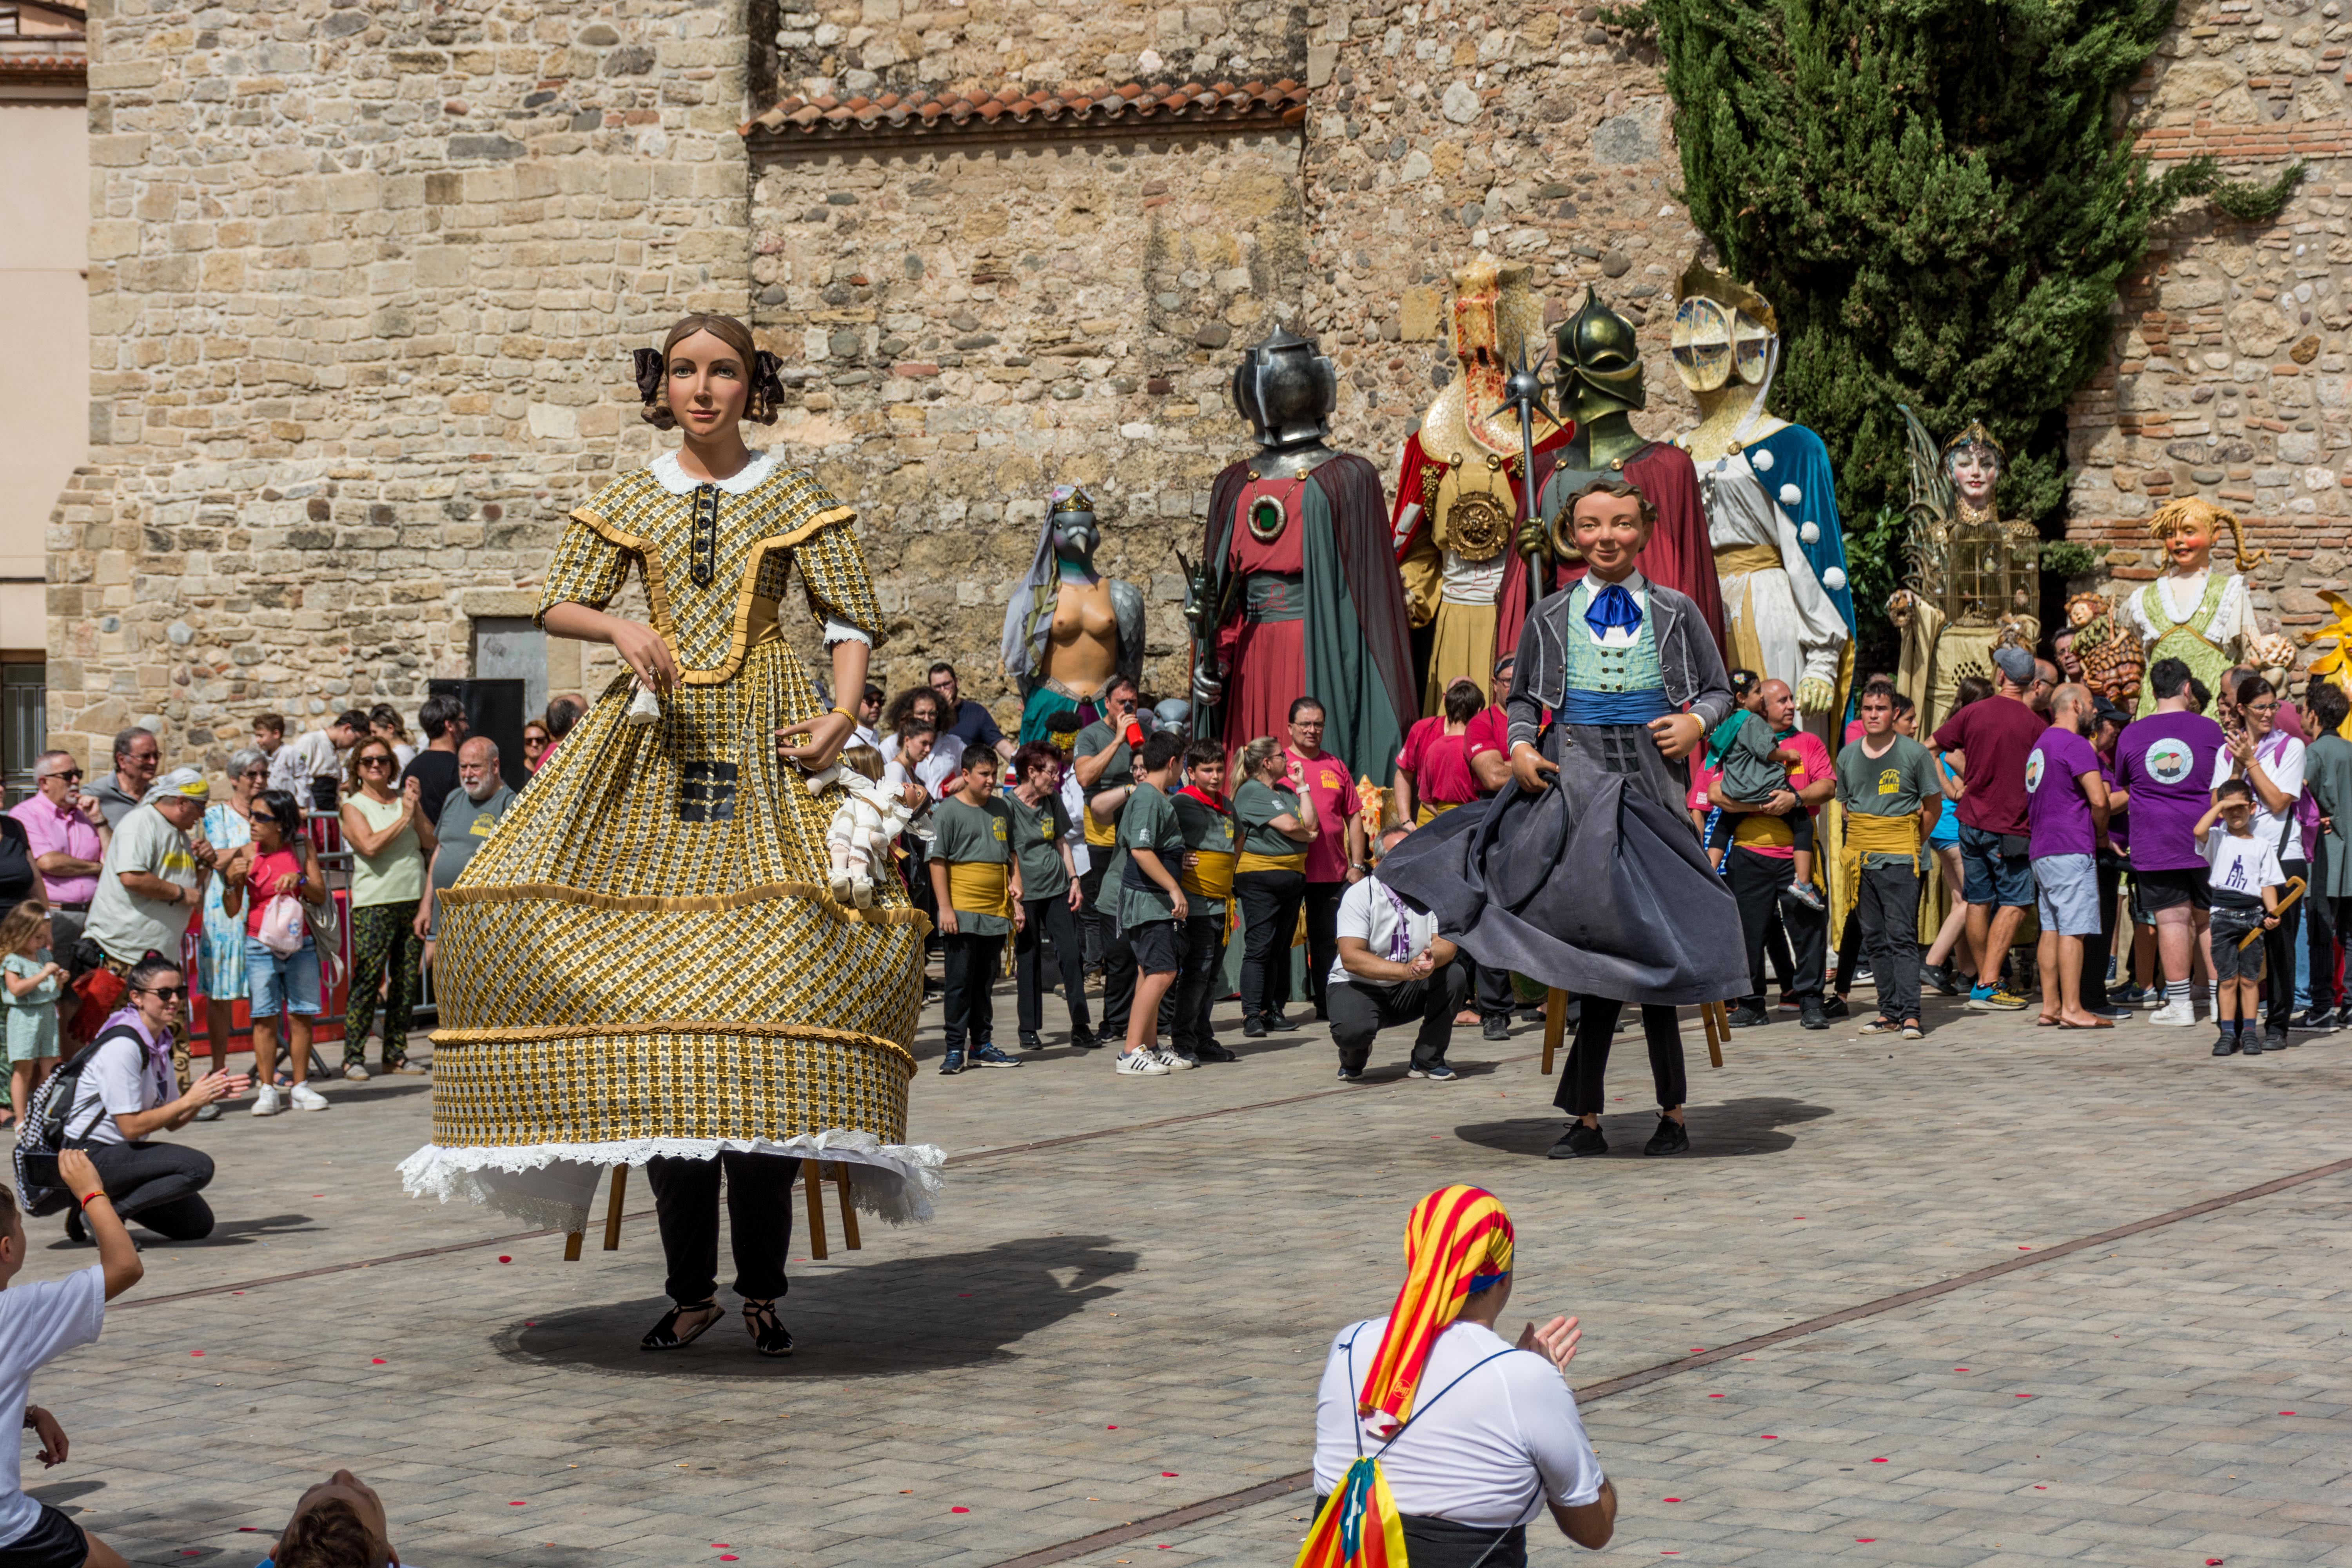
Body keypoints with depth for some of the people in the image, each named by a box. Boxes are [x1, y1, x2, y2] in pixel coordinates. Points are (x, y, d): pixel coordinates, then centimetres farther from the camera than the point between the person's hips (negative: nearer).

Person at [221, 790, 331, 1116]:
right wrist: (230, 880, -17)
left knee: (301, 1016, 4)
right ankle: (267, 1090, 6)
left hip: (300, 944, 1)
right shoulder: (248, 854, -2)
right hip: (260, 946, -1)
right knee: (265, 1018, -1)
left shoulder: (302, 848, 0)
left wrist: (300, 880, -17)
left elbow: (320, 897, 1)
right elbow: (233, 911, 0)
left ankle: (300, 1087, 13)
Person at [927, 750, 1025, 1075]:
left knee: (986, 981, 11)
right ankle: (955, 1049, 1)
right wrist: (945, 907, -11)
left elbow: (1012, 856, 21)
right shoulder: (948, 811, -3)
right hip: (963, 914, -5)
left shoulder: (1002, 809, 14)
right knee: (960, 982, -2)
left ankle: (982, 1045, 17)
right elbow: (938, 861, -6)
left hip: (996, 913, 5)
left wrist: (1016, 898, 13)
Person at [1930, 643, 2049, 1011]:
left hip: (1971, 822, 4)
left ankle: (1983, 979, 20)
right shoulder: (2035, 723, -9)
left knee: (1978, 902, 13)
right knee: (2014, 903, 0)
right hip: (2011, 827, -4)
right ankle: (1988, 984, -10)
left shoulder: (1973, 713, 0)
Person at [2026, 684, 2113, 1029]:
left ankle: (2050, 1006, 9)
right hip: (2071, 851, -9)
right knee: (2072, 930, -9)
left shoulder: (2041, 745, 20)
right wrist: (2101, 832, 1)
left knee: (2051, 929, 9)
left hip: (2041, 851, 9)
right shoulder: (2075, 745, -10)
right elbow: (2098, 799, -18)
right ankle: (2072, 1009, -11)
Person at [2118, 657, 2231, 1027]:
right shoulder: (2209, 730, -1)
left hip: (2154, 844, 0)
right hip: (2204, 840, 0)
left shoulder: (2131, 736, 2)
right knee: (2209, 920, 9)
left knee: (2172, 920, -1)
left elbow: (2121, 785, 15)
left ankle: (2180, 1003, -1)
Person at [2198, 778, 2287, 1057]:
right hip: (2223, 915, -1)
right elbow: (2199, 831, -18)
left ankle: (2249, 1032, 8)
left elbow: (2268, 884, 5)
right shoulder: (2218, 839, 5)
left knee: (2249, 978, 4)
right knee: (2227, 978, -1)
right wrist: (2220, 804, -8)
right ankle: (2228, 1033, 3)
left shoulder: (2262, 846, 8)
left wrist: (2273, 913, -10)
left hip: (2253, 916, 1)